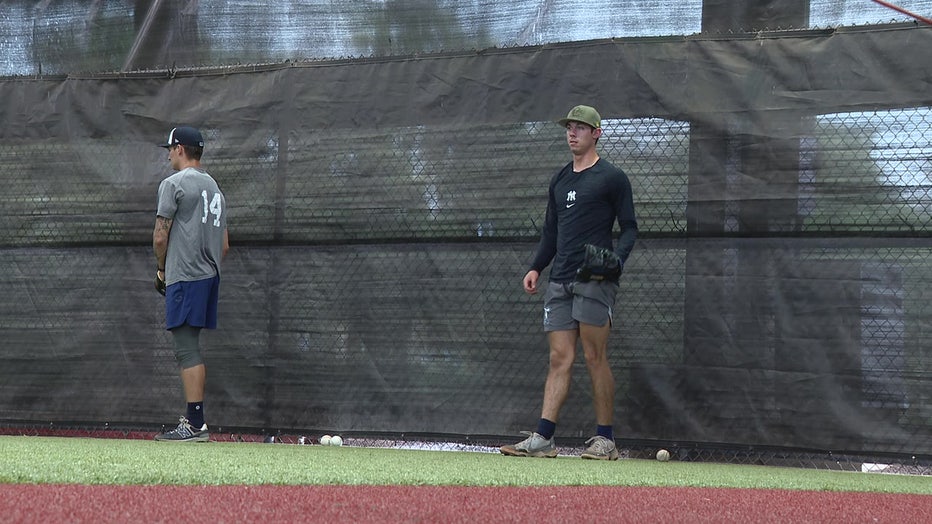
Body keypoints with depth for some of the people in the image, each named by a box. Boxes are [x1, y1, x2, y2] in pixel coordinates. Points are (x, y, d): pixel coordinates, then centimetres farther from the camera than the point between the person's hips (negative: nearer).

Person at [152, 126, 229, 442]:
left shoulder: (174, 184, -7)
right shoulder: (215, 188, 19)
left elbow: (160, 236, -7)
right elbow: (224, 245, 20)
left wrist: (161, 269, 7)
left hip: (185, 276, -9)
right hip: (210, 275, 9)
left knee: (186, 349, -11)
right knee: (191, 349, 14)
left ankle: (195, 425, -16)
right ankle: (195, 420, 14)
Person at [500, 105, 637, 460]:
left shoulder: (611, 178, 1)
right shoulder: (559, 181, 21)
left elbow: (629, 228, -1)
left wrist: (616, 259, -18)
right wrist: (536, 268, 12)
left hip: (594, 281, -6)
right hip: (560, 283, 6)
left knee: (594, 357, -7)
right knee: (559, 358, 0)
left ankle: (605, 440, -3)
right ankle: (543, 438, -7)